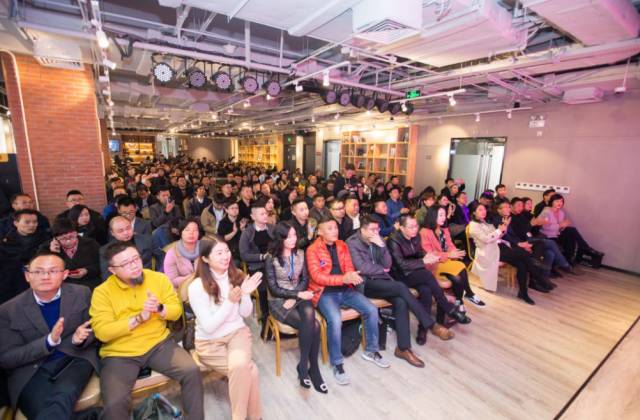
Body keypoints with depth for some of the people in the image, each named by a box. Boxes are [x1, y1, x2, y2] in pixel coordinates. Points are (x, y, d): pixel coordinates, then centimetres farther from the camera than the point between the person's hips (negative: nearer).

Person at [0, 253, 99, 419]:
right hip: (31, 370, 1)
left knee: (61, 399, -31)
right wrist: (49, 341, -21)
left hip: (75, 360, 0)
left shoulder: (81, 294, -1)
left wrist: (80, 339, -16)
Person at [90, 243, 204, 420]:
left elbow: (176, 310, 1)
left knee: (192, 371, -15)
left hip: (158, 343, 1)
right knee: (114, 404, -22)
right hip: (120, 354, -1)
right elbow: (102, 332, -14)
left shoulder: (159, 279, -1)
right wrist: (139, 318, -22)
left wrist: (159, 308, -20)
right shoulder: (102, 292, -7)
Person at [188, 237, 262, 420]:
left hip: (237, 332, 2)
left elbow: (245, 313, 1)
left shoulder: (237, 276, -7)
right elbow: (209, 326, -17)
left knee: (240, 366, -27)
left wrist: (245, 295, -19)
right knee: (249, 369, -20)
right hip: (209, 342, -2)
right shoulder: (196, 287, -18)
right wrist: (230, 302, -26)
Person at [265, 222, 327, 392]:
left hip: (299, 297, 3)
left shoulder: (300, 254, 5)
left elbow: (305, 280, 4)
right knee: (313, 325, -24)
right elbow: (273, 288, -8)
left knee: (309, 316, -29)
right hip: (279, 301, -3)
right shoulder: (272, 259, -7)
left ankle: (303, 365, -14)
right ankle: (313, 368, -7)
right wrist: (298, 294, -17)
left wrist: (294, 298, -13)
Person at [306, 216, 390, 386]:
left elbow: (349, 267, 8)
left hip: (345, 289, 6)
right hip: (325, 292, -5)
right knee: (335, 319, -31)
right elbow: (317, 276, -17)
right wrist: (343, 278, -26)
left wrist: (351, 276, -19)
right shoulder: (312, 250, -9)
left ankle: (371, 351, 15)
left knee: (372, 310, -8)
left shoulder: (342, 245, 9)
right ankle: (337, 364, -8)